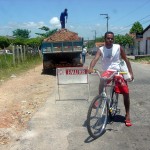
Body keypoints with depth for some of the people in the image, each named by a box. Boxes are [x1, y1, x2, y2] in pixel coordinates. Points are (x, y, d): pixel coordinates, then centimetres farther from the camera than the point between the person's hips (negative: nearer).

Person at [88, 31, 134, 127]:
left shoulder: (118, 48, -4)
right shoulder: (101, 49, -5)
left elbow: (126, 60, 2)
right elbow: (95, 59, -22)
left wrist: (131, 73, -3)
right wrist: (91, 68, -42)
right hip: (107, 71, -1)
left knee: (126, 93, -1)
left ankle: (127, 115, 16)